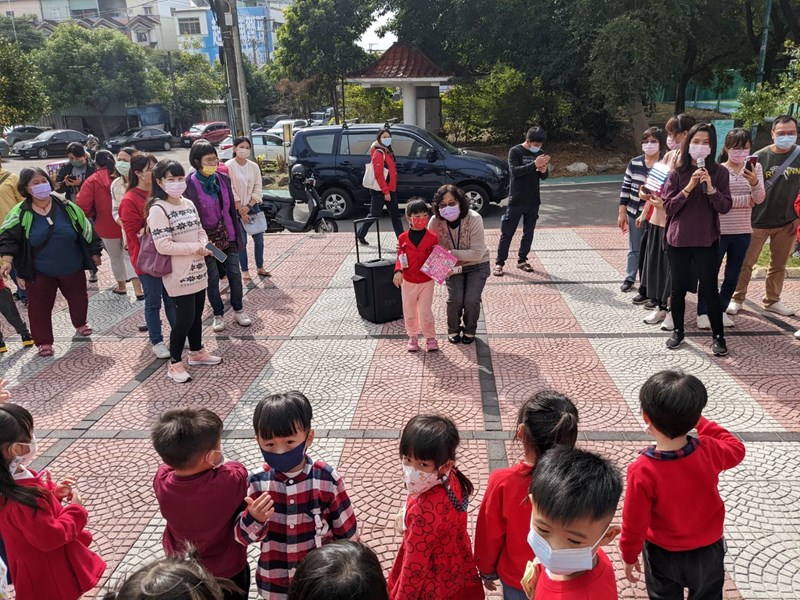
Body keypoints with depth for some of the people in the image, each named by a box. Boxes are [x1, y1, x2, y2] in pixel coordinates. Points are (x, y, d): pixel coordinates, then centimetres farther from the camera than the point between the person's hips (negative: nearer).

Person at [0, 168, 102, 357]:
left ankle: (80, 324, 47)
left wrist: (94, 252, 6)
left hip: (72, 268, 2)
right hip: (39, 272, -2)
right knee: (39, 306, 3)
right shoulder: (20, 213, -11)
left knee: (78, 298, 18)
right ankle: (43, 341, 20)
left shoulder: (66, 207, -7)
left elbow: (85, 230, 1)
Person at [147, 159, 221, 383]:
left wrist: (205, 245, -7)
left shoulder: (188, 204, 8)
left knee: (197, 314, 17)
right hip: (178, 274, -7)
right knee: (185, 317, -4)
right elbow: (163, 246, -23)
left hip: (197, 270, 8)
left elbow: (200, 231, 16)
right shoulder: (157, 210, -16)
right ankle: (174, 364, 10)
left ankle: (197, 352, 34)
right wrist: (196, 247, -18)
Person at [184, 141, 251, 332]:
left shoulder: (224, 179, -1)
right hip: (208, 238, -4)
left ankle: (238, 310, 26)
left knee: (235, 274, 9)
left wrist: (237, 234, 6)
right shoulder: (190, 184, -15)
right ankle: (218, 314, 26)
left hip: (228, 236, 4)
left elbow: (231, 208, 6)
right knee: (213, 278, 10)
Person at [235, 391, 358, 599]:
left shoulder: (326, 478, -19)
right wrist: (254, 519, -28)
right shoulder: (256, 482, -15)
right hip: (274, 583, 2)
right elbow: (241, 536, -7)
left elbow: (347, 531, -7)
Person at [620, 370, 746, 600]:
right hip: (708, 550, 3)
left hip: (663, 555, -2)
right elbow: (737, 449, 2)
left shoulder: (642, 471, -33)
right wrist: (701, 423, 3)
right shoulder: (710, 451, -24)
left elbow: (634, 522, -20)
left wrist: (629, 556, -3)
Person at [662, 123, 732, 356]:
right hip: (677, 239, 1)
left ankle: (718, 336, 14)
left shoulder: (719, 172, -1)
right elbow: (668, 206, -6)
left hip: (706, 241, -1)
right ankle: (678, 331, 25)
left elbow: (725, 207, -6)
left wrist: (710, 188, -20)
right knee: (678, 288, 9)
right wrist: (688, 188, -17)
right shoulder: (677, 172, -1)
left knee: (709, 289, 1)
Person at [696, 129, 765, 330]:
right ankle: (703, 312, 16)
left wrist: (754, 182, -28)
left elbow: (759, 199, -8)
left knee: (733, 276, 13)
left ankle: (721, 310, 27)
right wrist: (747, 200, -12)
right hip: (718, 231, -4)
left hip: (742, 232, 4)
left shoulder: (755, 168, 3)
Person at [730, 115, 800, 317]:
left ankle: (772, 301, 27)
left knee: (778, 265, 13)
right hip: (758, 221, -2)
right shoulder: (761, 157, -8)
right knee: (746, 263, 3)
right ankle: (737, 299, 14)